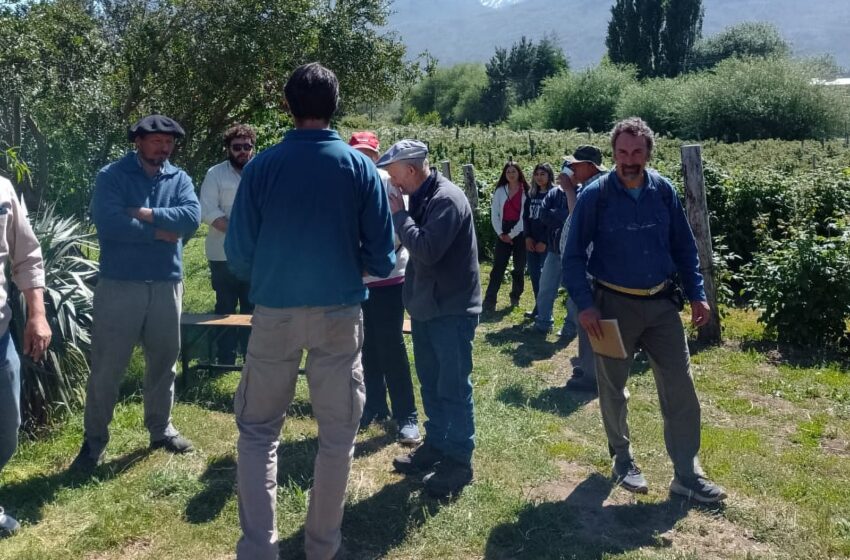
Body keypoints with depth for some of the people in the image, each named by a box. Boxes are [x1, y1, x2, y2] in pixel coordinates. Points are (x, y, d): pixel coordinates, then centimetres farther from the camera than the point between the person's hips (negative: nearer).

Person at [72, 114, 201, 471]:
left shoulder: (179, 179, 7)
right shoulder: (111, 176, -4)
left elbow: (192, 217, -11)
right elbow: (108, 223, -19)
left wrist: (146, 214, -17)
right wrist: (160, 231, -13)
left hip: (167, 284, 4)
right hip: (119, 285, -4)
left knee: (164, 361, 16)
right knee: (106, 367, 3)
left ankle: (161, 429, 32)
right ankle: (94, 441, 17)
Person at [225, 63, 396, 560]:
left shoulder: (262, 166, -3)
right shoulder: (361, 167, -3)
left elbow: (238, 253, -2)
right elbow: (382, 257, -3)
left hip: (275, 313, 0)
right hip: (339, 313, 0)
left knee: (258, 430, 13)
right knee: (338, 434, 13)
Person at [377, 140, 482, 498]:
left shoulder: (447, 199, -19)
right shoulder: (421, 198, 9)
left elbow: (427, 250, -28)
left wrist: (398, 214, -19)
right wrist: (399, 215, 0)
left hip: (452, 309, -9)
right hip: (427, 306, 9)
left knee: (453, 387, 0)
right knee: (431, 384, 18)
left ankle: (459, 460, 12)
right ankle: (435, 444, 33)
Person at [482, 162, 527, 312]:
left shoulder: (526, 191, -2)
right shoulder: (500, 191, 7)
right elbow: (494, 214, 5)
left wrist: (512, 234, -8)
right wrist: (500, 233, -6)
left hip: (520, 233, -1)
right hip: (503, 233, 1)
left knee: (519, 267, 7)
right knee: (498, 267, -6)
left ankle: (515, 297, 25)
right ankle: (489, 302, -10)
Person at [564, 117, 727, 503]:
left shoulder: (664, 191, -1)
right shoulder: (595, 196, -11)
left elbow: (684, 246, 8)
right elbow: (574, 255, -8)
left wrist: (697, 294, 4)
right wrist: (584, 305, -17)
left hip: (662, 304, 3)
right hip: (614, 305, -3)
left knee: (680, 388, 3)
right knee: (613, 388, 11)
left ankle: (687, 474, 13)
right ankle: (623, 459, 33)